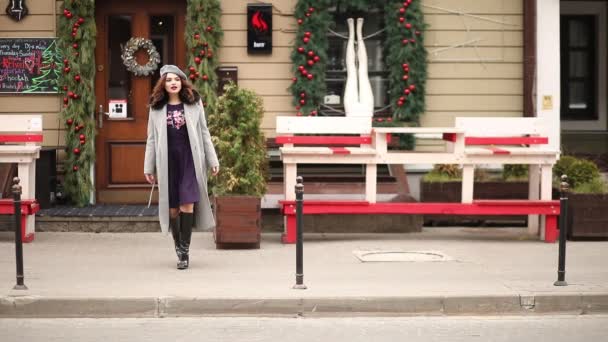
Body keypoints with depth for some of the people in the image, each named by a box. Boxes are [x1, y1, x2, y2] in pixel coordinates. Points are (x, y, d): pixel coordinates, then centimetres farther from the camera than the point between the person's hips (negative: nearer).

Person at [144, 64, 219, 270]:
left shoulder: (194, 104, 7)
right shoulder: (157, 108, 8)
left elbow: (204, 134, 10)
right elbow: (152, 139, 10)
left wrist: (212, 161, 7)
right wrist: (149, 167, 7)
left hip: (190, 159, -1)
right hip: (167, 161, 1)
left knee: (187, 203, -11)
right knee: (172, 207, 3)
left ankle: (185, 250, -8)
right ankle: (178, 245, 22)